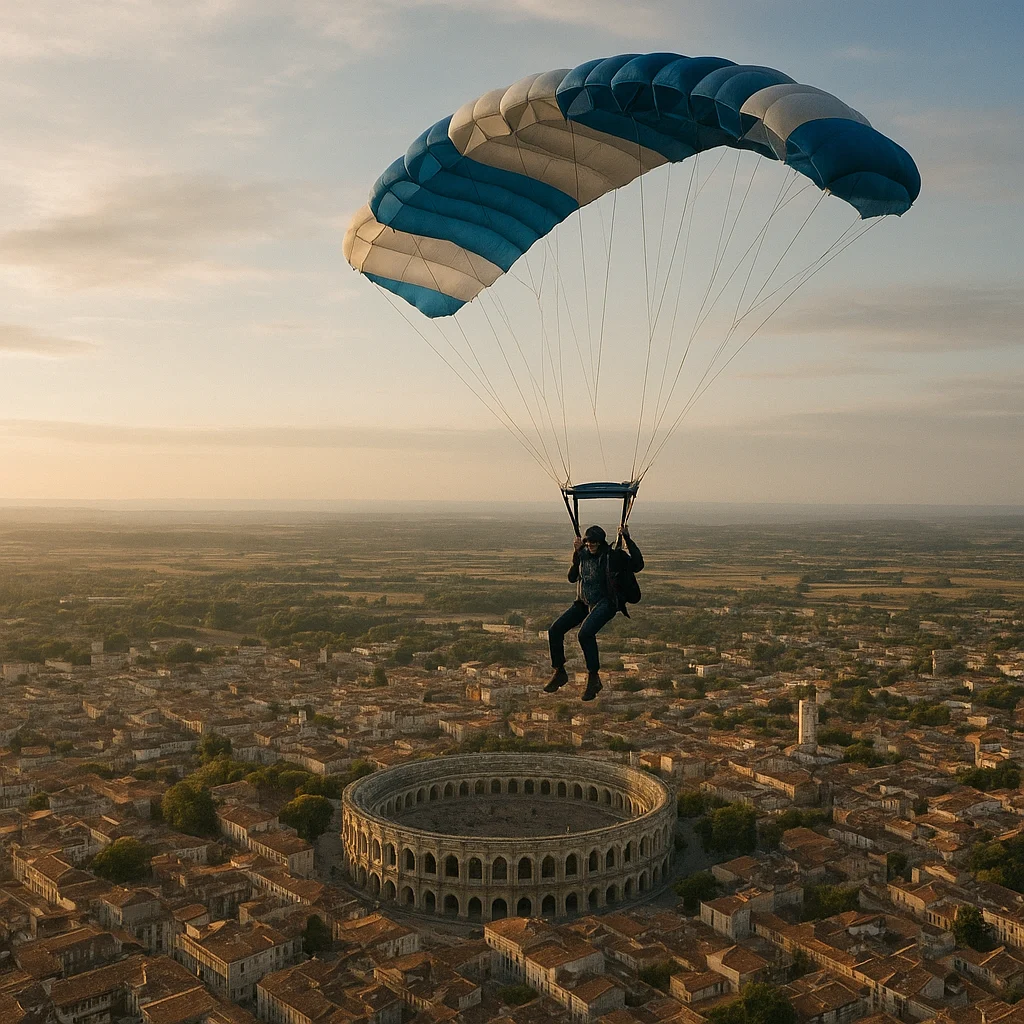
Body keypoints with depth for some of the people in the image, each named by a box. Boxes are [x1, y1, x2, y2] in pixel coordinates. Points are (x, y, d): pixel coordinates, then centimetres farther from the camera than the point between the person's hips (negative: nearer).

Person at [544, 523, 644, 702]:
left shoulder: (614, 556, -8)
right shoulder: (583, 554, 8)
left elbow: (637, 565, -18)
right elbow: (572, 578, 12)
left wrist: (627, 539, -21)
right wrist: (576, 554, 1)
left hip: (605, 603, -7)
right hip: (583, 603, 7)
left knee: (585, 633, -32)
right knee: (555, 630, -5)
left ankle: (594, 678, -18)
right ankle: (560, 673, 12)